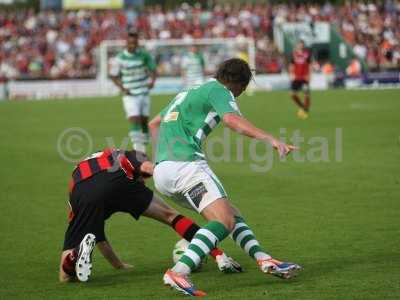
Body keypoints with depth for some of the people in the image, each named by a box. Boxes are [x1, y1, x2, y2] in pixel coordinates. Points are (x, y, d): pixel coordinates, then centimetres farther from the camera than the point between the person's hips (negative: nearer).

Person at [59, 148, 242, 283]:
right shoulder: (127, 157, 39)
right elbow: (146, 167, 9)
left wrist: (119, 266, 58)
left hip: (81, 194, 2)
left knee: (66, 274, 7)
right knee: (171, 216, 19)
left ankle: (83, 248, -26)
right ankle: (220, 257, 8)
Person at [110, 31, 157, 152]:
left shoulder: (144, 55, -2)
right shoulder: (120, 58, -8)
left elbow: (152, 69, 10)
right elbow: (114, 75, 2)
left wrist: (152, 81, -8)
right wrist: (122, 88, -10)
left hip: (144, 92, 3)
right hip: (130, 95, -3)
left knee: (144, 120, 7)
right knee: (134, 120, -16)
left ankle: (143, 147, 21)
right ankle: (137, 148, -16)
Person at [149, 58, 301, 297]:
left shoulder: (190, 92, 29)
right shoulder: (219, 90, 3)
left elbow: (154, 124, 38)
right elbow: (231, 119, -20)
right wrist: (271, 139, -27)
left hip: (161, 171, 9)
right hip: (186, 164, -9)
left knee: (232, 214, 13)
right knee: (224, 221, -19)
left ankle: (264, 260, 2)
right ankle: (178, 273, -33)